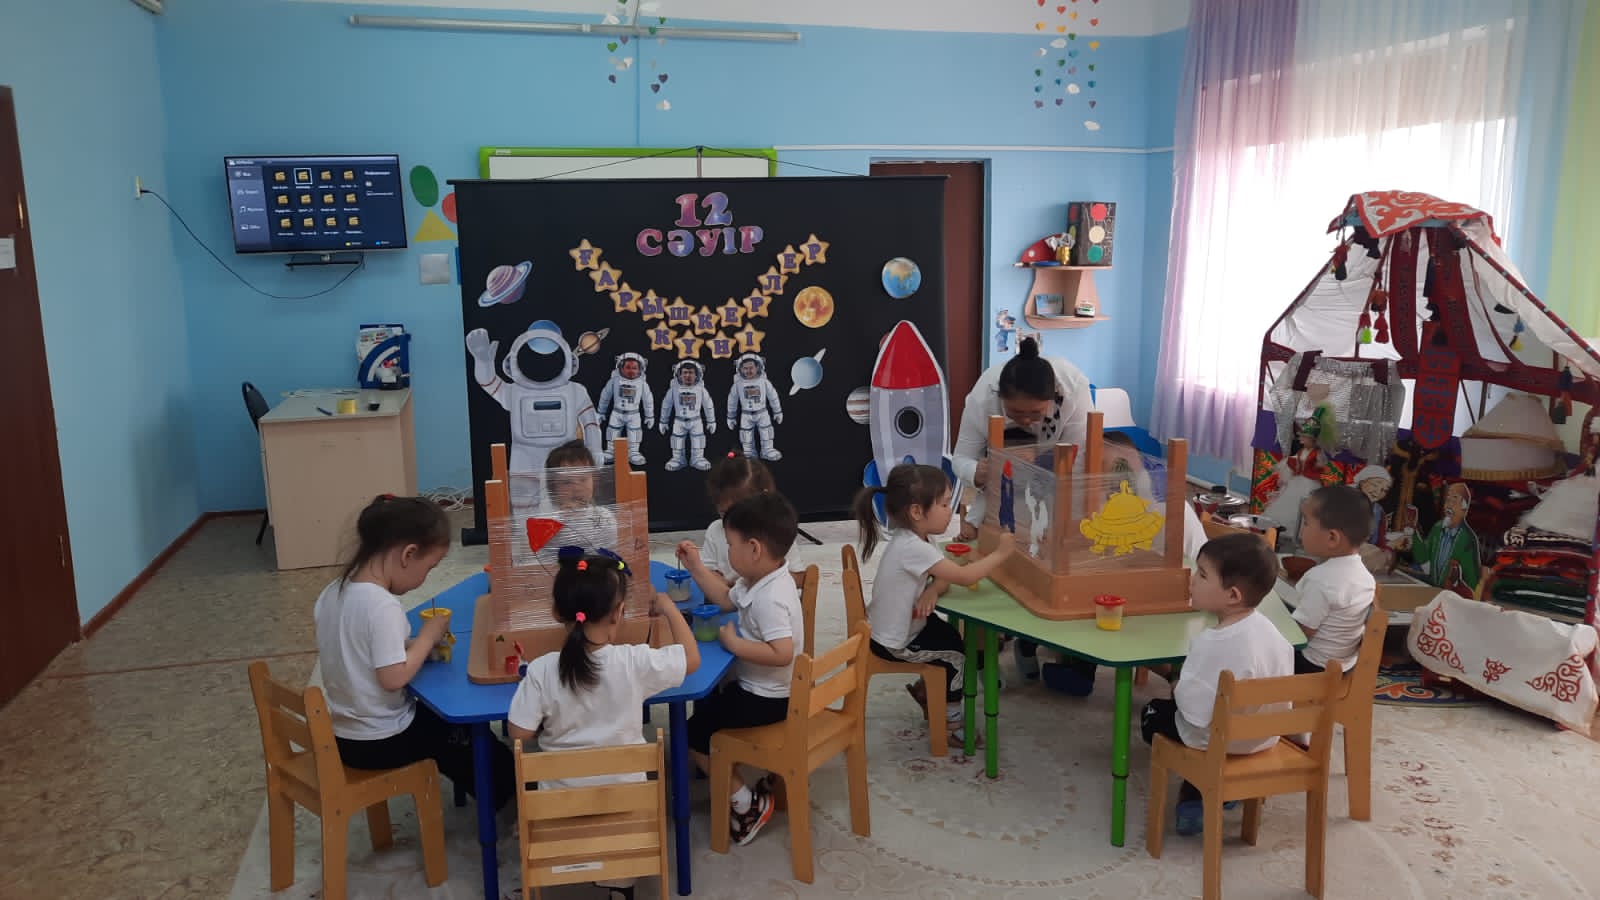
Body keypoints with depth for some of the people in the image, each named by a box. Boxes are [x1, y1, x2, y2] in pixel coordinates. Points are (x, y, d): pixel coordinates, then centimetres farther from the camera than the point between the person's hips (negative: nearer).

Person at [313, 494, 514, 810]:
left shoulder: (334, 592, -1)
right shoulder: (382, 606, -29)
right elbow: (394, 678, -29)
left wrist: (414, 645, 4)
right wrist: (429, 635, -15)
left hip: (340, 733, 9)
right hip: (379, 742, -9)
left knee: (441, 715, 30)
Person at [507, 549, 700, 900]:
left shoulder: (541, 670, -19)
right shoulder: (635, 662, -20)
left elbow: (519, 734, -11)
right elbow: (692, 659, -5)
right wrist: (668, 608, 6)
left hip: (563, 796, -1)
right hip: (625, 792, 1)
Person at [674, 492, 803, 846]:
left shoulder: (769, 599, -31)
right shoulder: (760, 581, 0)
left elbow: (782, 653, -40)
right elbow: (726, 599, 18)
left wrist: (733, 643, -29)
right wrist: (695, 567, 10)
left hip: (766, 698, -10)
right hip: (758, 686, 10)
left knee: (693, 733, -1)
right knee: (705, 702, 26)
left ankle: (746, 802, 5)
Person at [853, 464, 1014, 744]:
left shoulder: (909, 538, -1)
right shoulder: (912, 548, -32)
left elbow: (945, 576, 2)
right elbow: (965, 576, -32)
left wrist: (932, 590, -20)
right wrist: (1000, 553, -21)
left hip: (893, 626, 8)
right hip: (895, 643, -8)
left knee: (955, 637, 16)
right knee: (958, 653, 3)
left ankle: (927, 691, 33)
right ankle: (951, 721, 20)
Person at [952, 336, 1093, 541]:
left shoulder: (1074, 388, -41)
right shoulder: (982, 397, -39)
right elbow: (961, 458, -30)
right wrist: (977, 474, -52)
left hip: (1054, 443, 0)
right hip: (1003, 441, 0)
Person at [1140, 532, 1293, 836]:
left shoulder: (1213, 644, -34)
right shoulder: (1266, 628, -8)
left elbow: (1195, 709, -34)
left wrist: (1178, 689, -11)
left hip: (1220, 740, -7)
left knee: (1153, 714, 19)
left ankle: (1195, 797, 24)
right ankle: (1196, 792, 35)